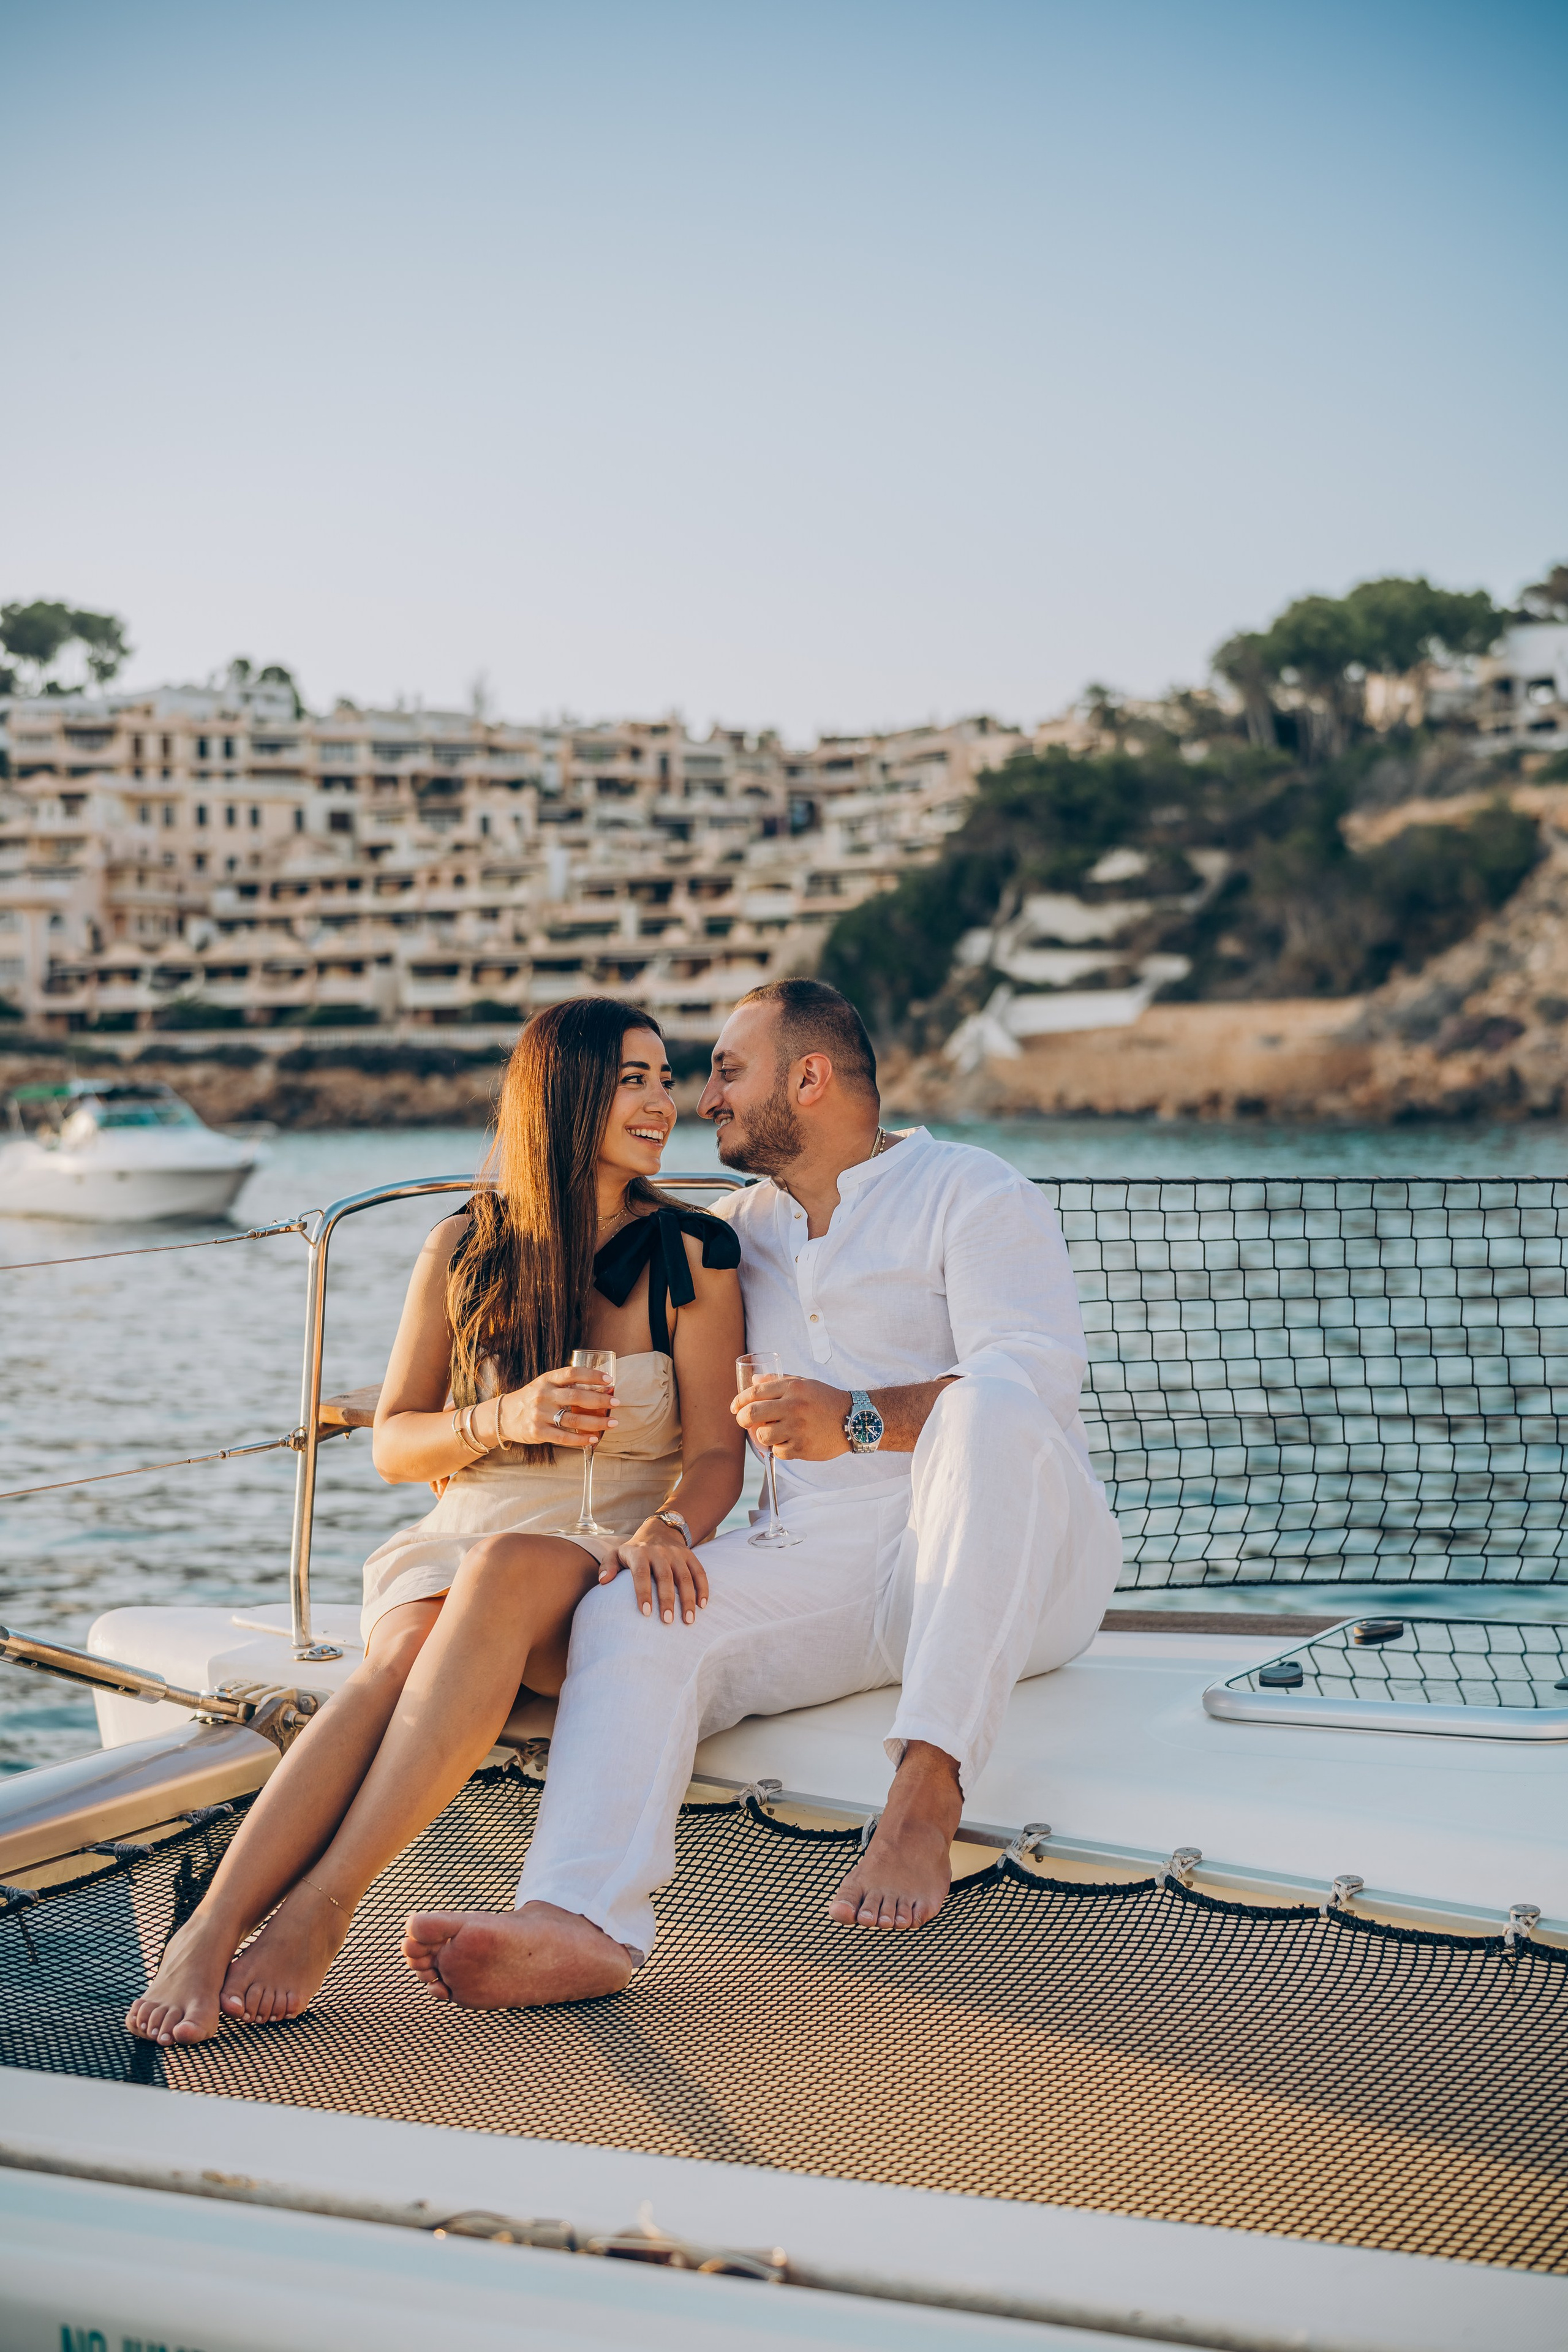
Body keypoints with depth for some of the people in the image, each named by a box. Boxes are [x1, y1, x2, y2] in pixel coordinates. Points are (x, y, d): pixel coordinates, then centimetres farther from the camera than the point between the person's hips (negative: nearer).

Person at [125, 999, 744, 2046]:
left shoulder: (693, 1255, 4)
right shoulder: (465, 1247, 9)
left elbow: (716, 1454, -1)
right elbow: (392, 1443, 11)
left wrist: (667, 1531, -24)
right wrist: (503, 1419, -10)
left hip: (603, 1568, -2)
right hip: (456, 1547, 2)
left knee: (507, 1569, -38)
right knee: (405, 1655, -34)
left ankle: (321, 1904, -42)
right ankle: (208, 1935, -48)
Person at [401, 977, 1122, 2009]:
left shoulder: (971, 1192, 3)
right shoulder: (746, 1228, 24)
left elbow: (1037, 1373, -13)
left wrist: (859, 1418, -28)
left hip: (1010, 1571, -5)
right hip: (829, 1569, 5)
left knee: (990, 1412, -38)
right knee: (630, 1613, -22)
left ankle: (925, 1798, -43)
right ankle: (578, 1921, -47)